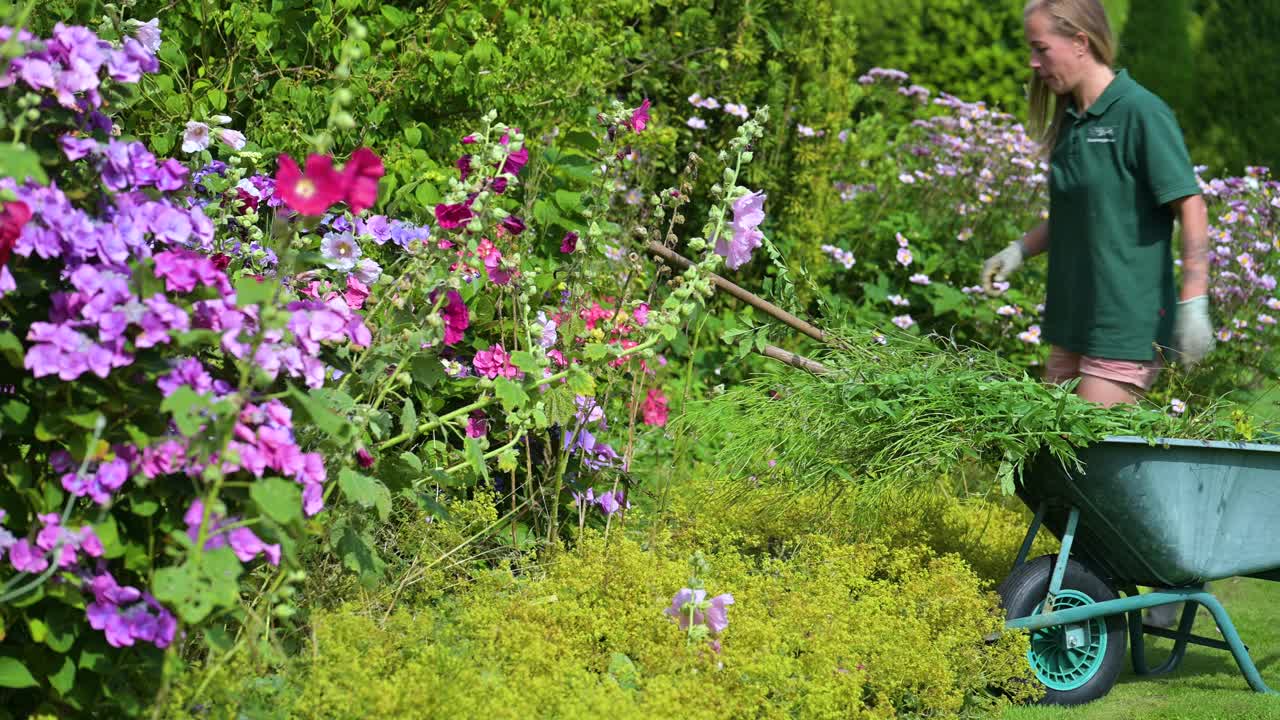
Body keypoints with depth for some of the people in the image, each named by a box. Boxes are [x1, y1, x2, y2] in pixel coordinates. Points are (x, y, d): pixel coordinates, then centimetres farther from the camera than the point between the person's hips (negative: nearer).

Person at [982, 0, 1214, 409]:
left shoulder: (1141, 112, -13)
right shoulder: (1069, 121, 12)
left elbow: (1191, 207, -15)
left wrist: (1193, 305, -19)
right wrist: (1019, 251, 9)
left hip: (1125, 325, -8)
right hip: (1072, 317, 9)